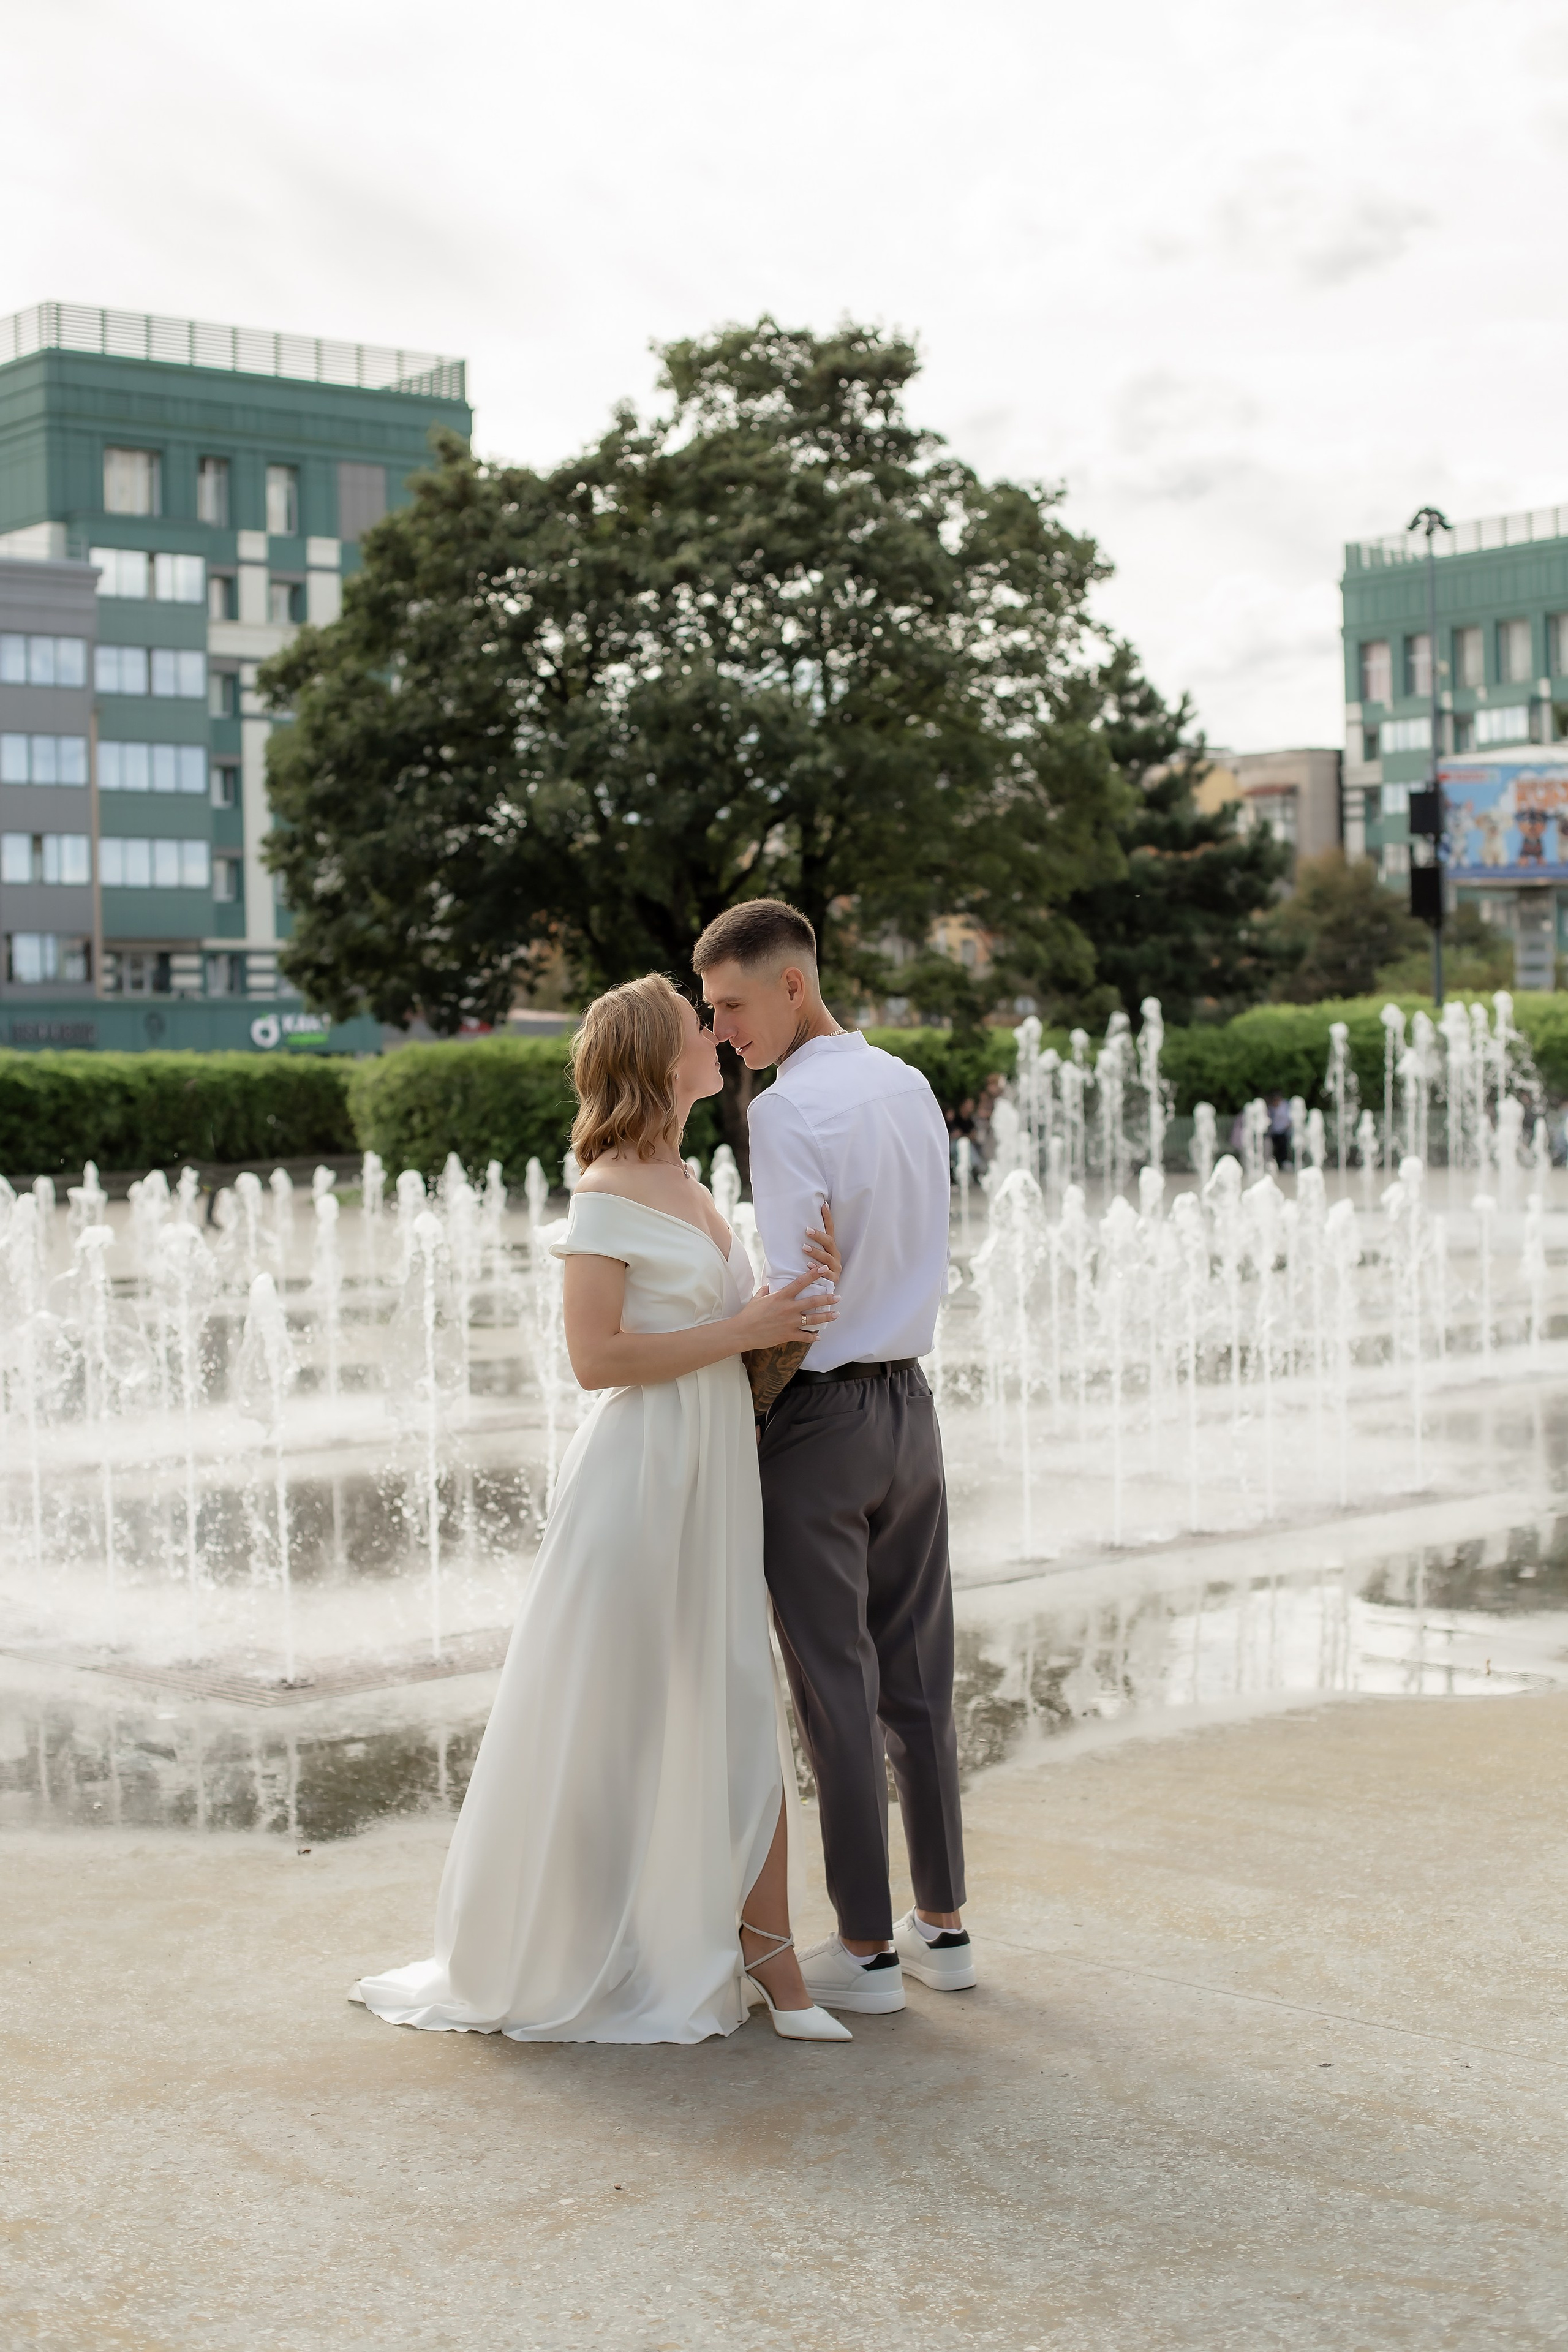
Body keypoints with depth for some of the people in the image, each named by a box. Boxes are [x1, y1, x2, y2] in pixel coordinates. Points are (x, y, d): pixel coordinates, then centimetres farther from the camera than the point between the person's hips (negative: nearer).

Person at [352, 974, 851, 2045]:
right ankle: (560, 1960, 16)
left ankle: (769, 1956, 8)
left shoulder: (693, 1190, 16)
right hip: (641, 1477, -8)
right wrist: (743, 1332, -16)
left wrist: (805, 1285, -1)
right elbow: (597, 1355, -16)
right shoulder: (609, 1193, -9)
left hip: (722, 1475, 8)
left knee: (743, 1714, 5)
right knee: (611, 1722, 1)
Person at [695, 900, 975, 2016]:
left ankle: (866, 1948, 9)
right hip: (911, 1399, 8)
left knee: (836, 1687, 1)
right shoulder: (911, 1087, 8)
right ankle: (942, 1923, 22)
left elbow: (799, 1301, -20)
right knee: (919, 1673, 14)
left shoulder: (787, 1111, -17)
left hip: (822, 1414, -8)